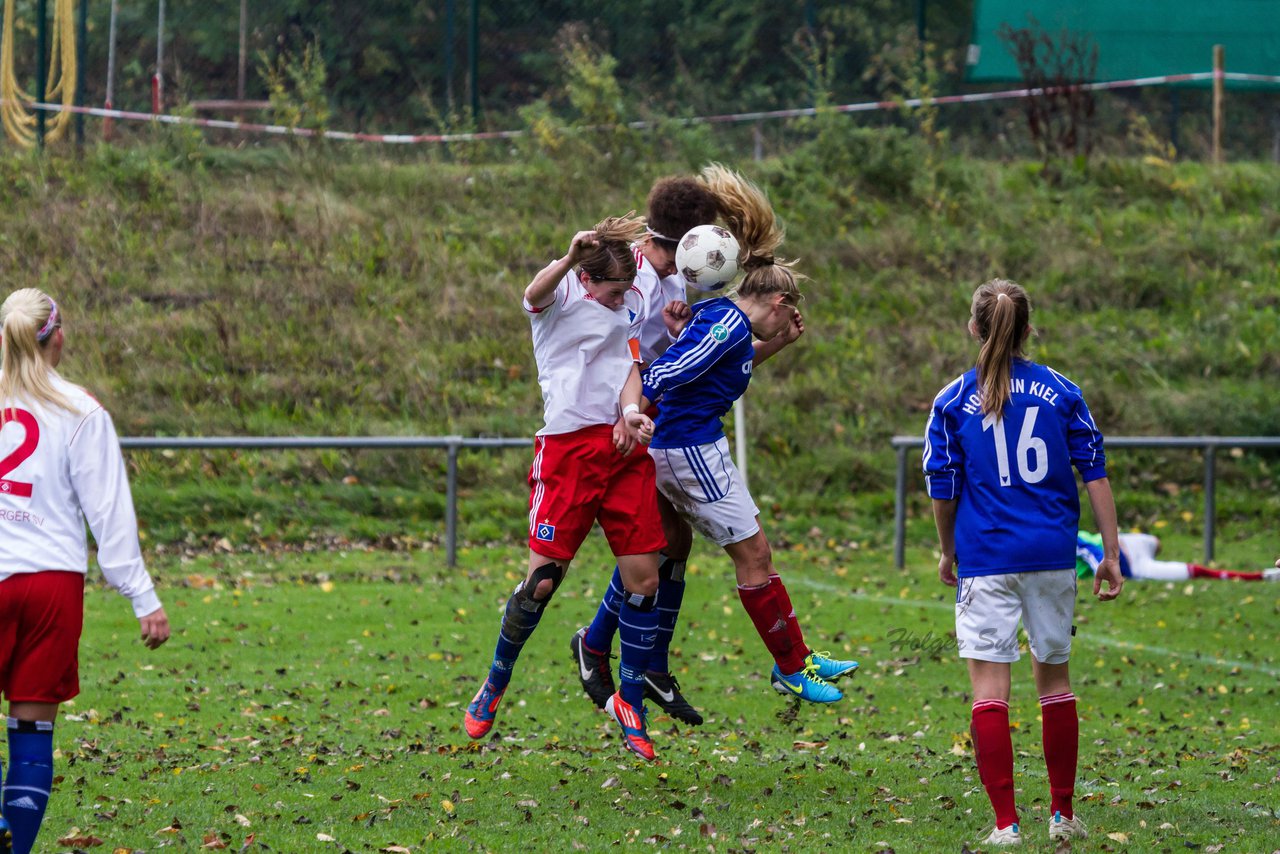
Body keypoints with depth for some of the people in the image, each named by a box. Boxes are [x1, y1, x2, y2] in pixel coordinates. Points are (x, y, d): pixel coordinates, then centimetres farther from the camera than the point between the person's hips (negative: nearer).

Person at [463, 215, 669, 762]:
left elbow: (630, 364, 8)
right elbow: (535, 295, -28)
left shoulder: (630, 303, 13)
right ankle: (494, 687, 15)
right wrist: (569, 259, -49)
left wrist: (630, 412, -14)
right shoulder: (562, 290, -4)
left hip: (623, 446, 5)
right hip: (567, 445, -5)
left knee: (644, 577, -1)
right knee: (543, 577, -7)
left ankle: (629, 701, 14)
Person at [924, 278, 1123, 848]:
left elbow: (942, 488, 3)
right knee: (1054, 676, 16)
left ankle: (1006, 823, -10)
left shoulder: (954, 400, 0)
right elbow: (1095, 473, 2)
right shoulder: (1061, 392, 4)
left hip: (986, 559, -2)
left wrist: (948, 553, 19)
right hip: (1053, 554, 2)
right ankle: (1063, 814, 21)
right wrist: (1111, 554, 6)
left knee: (989, 686, -3)